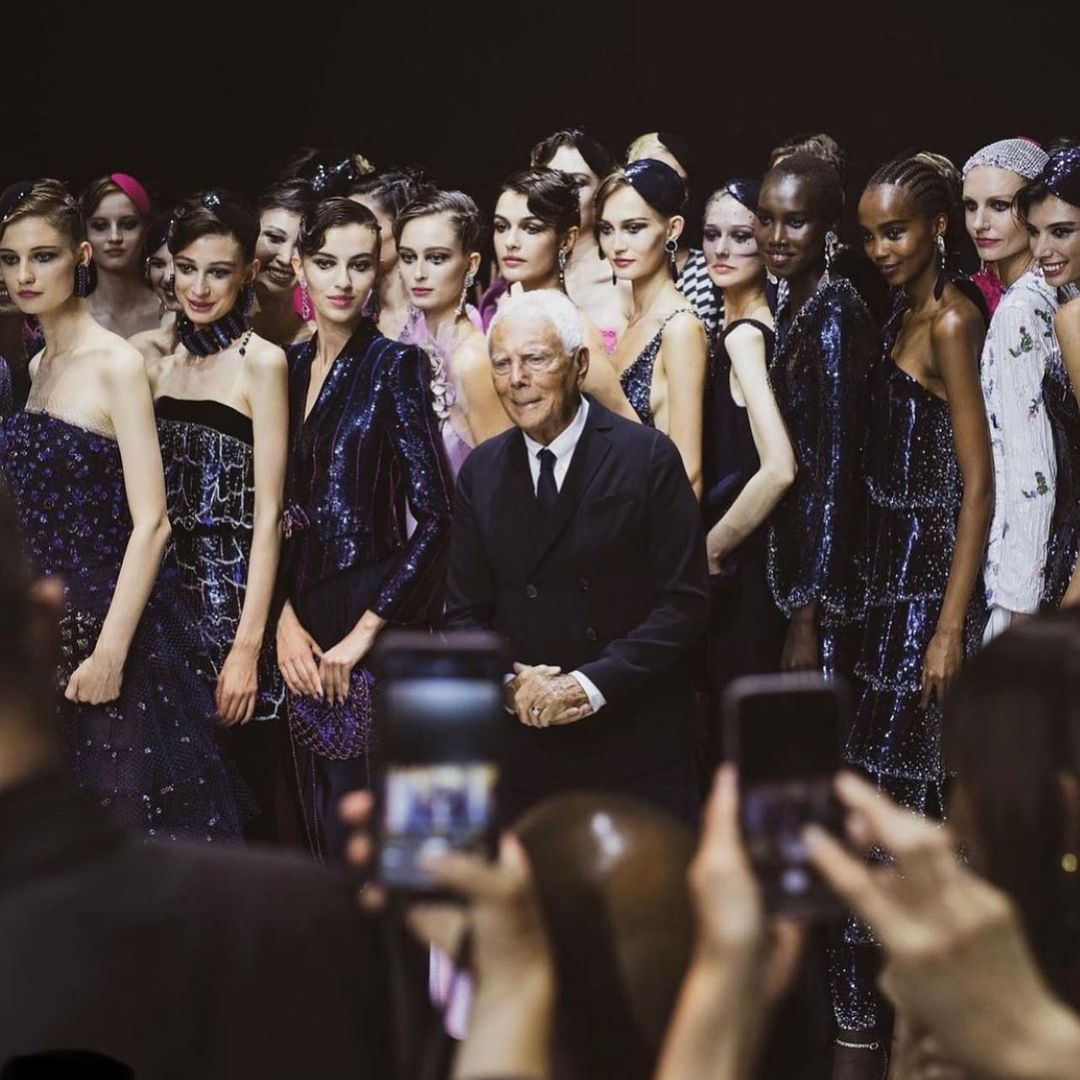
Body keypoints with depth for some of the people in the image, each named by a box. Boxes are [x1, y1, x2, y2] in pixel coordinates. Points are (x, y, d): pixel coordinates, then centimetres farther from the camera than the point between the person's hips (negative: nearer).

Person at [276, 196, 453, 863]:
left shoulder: (396, 365, -7)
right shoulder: (289, 366, 10)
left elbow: (435, 515, -13)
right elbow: (279, 508, 12)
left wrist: (362, 633, -14)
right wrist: (286, 621, -1)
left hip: (375, 623, -6)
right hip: (302, 624, 6)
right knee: (319, 827, 10)